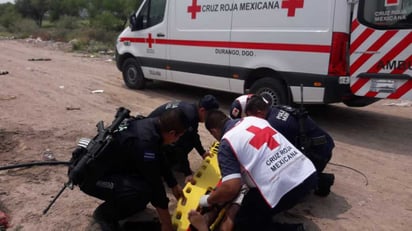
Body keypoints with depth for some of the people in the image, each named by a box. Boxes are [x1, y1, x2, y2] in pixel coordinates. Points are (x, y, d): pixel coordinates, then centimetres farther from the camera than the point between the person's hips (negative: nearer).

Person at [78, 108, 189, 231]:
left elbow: (160, 161, 13)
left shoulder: (150, 125, -4)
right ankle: (105, 213, -2)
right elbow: (155, 183, -24)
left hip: (107, 167, 10)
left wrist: (174, 185, 24)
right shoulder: (144, 142, -32)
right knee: (145, 190, -27)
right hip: (91, 175, -9)